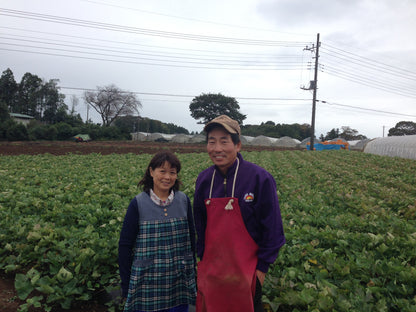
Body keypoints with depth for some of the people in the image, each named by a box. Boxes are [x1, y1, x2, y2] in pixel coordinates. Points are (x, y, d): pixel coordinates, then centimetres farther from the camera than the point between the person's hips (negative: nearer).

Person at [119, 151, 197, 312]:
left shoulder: (184, 201, 0)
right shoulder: (138, 204, -8)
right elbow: (125, 245, -2)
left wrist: (193, 272, 11)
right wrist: (126, 285, -1)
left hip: (180, 281, 3)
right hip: (148, 283, -2)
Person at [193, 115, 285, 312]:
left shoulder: (259, 178, -14)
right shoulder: (204, 179, 0)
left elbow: (272, 227, -9)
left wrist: (263, 266, -8)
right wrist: (202, 258, 11)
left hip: (245, 272, -4)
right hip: (210, 271, 4)